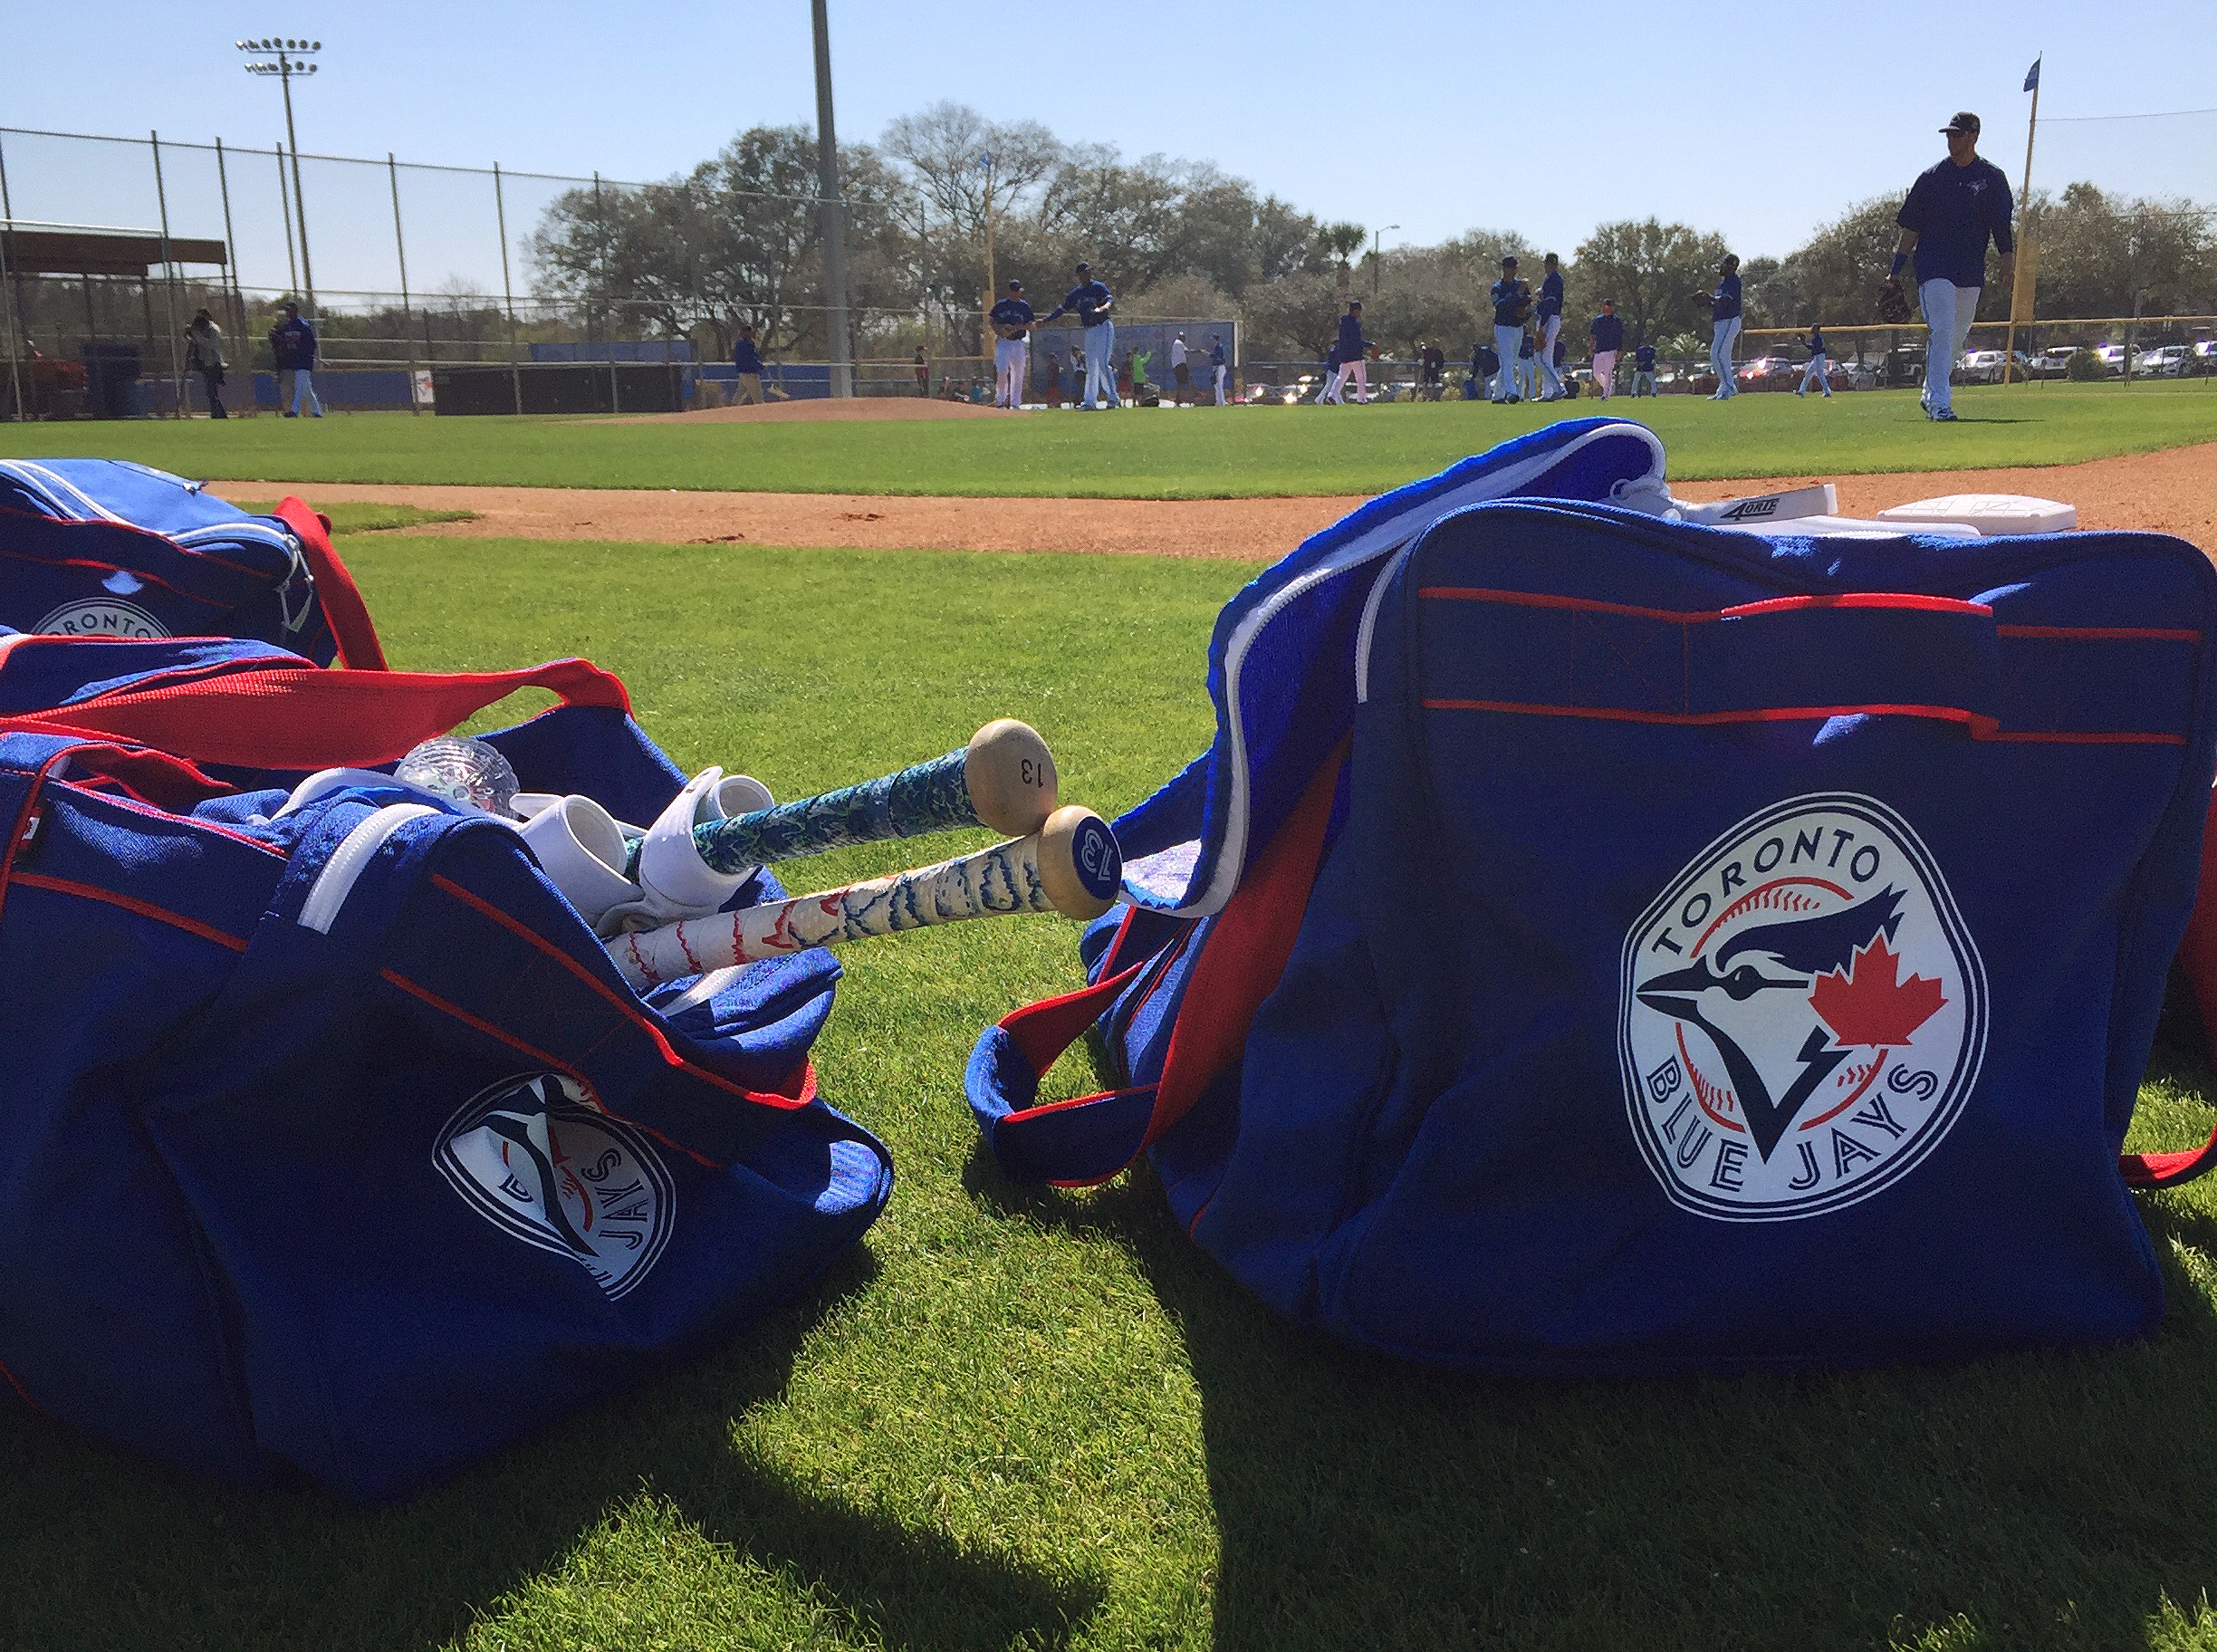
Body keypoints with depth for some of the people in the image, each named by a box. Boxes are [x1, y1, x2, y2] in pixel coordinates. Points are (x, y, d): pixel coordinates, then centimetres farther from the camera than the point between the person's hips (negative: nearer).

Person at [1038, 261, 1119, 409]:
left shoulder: (1098, 287, -6)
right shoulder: (1076, 292, 12)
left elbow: (1110, 298, -22)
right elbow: (1062, 308, 14)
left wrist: (1103, 308, -45)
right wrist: (1043, 320, 7)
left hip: (1103, 328, -7)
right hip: (1089, 332, 7)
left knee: (1103, 364, -14)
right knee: (1091, 367, 9)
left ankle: (1113, 399, -8)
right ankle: (1090, 402, 13)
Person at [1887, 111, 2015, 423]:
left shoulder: (1992, 178, 7)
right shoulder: (1932, 176, 5)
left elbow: (2002, 228, 5)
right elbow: (1911, 227, 7)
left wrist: (2008, 267, -5)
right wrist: (1895, 269, 3)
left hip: (1971, 271, 3)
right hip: (1934, 267, -2)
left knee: (1957, 337, 9)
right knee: (1941, 332, -15)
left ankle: (1930, 394, 26)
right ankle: (1939, 403, -18)